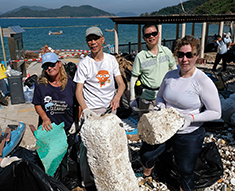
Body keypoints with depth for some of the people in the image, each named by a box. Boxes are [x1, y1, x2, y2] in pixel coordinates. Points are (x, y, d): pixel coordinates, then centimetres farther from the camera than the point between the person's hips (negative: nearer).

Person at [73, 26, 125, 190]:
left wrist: (117, 97, -18)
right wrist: (85, 109, -25)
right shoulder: (84, 63, -6)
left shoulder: (111, 59, 4)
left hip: (110, 109, 4)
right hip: (92, 111, -3)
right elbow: (78, 91, -8)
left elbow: (121, 83, 2)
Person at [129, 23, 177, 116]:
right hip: (147, 97, -3)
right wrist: (132, 99, -4)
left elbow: (174, 69, 13)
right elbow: (133, 78, -4)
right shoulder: (140, 57, -10)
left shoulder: (166, 51, -1)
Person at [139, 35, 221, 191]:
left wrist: (191, 117, -26)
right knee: (145, 155, 19)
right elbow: (159, 97, 11)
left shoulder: (203, 81, -19)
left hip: (189, 135, -5)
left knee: (186, 172, 13)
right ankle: (147, 176, 53)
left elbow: (216, 113, -15)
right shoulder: (170, 75, -4)